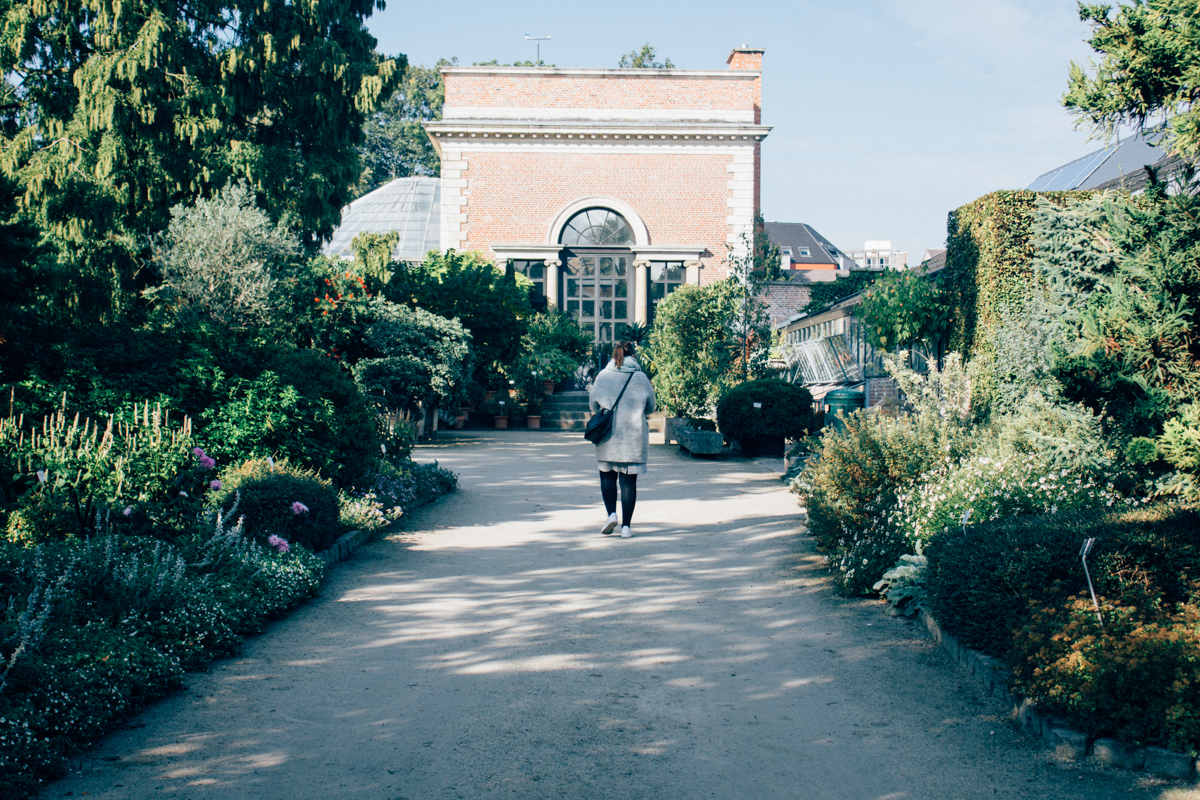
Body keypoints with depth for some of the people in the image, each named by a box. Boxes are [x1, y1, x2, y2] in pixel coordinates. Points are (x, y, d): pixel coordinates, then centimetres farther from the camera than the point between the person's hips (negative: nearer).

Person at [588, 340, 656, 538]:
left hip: (607, 435, 0)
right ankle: (626, 526, 3)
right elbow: (650, 408, 7)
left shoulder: (603, 376, -1)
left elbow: (593, 404, 7)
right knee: (629, 481, 4)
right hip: (634, 438, 0)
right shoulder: (641, 378, -1)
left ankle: (611, 514, -1)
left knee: (607, 476, 16)